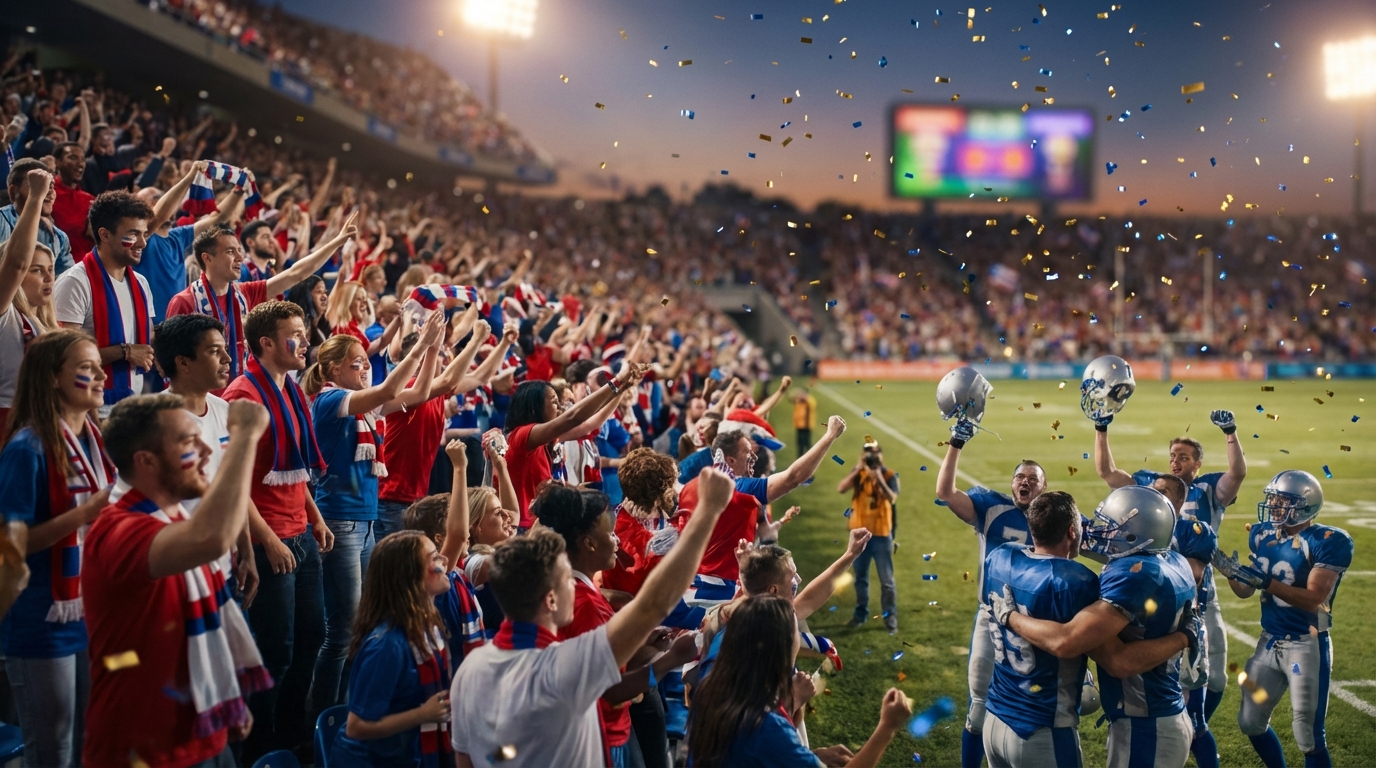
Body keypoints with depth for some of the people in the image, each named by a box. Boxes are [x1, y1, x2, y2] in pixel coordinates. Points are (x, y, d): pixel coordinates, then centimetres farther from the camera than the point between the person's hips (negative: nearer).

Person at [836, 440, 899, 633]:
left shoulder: (889, 475, -8)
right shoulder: (858, 473, -2)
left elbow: (892, 499, -25)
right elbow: (840, 489, -17)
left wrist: (879, 478, -34)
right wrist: (856, 470, -26)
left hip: (881, 534, -3)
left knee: (886, 579, 1)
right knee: (860, 577, 14)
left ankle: (890, 618, 8)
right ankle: (861, 613, 27)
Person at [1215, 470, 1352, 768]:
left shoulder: (1328, 541, -16)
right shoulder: (1262, 534, 3)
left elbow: (1313, 599, -25)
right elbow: (1246, 591, 8)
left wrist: (1265, 581, -32)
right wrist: (1230, 572, -12)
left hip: (1307, 646, -7)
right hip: (1269, 642, 7)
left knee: (1308, 735, 0)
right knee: (1251, 722, 17)